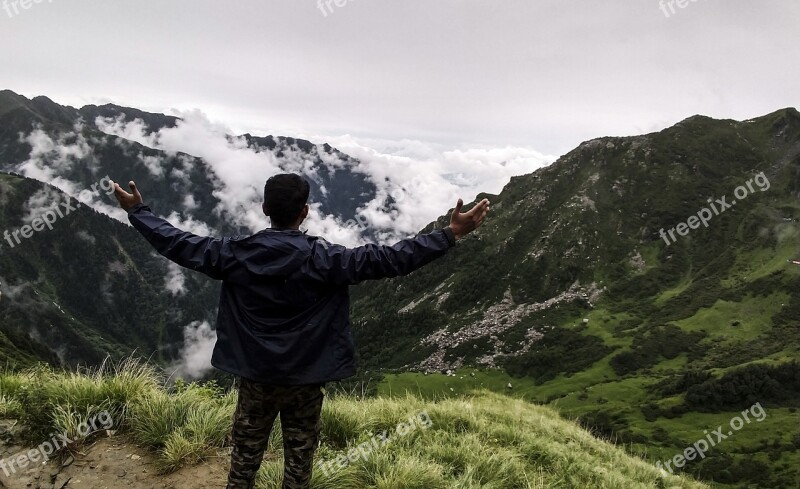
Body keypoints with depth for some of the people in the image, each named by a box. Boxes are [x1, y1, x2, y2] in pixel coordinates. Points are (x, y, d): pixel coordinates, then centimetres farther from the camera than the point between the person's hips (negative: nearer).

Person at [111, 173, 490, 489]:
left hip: (254, 377, 3)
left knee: (245, 457, 18)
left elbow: (178, 245, -1)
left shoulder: (236, 254, -10)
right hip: (306, 379, -2)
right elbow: (389, 260, -22)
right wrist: (452, 234, -20)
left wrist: (138, 211, 14)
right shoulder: (324, 259, -18)